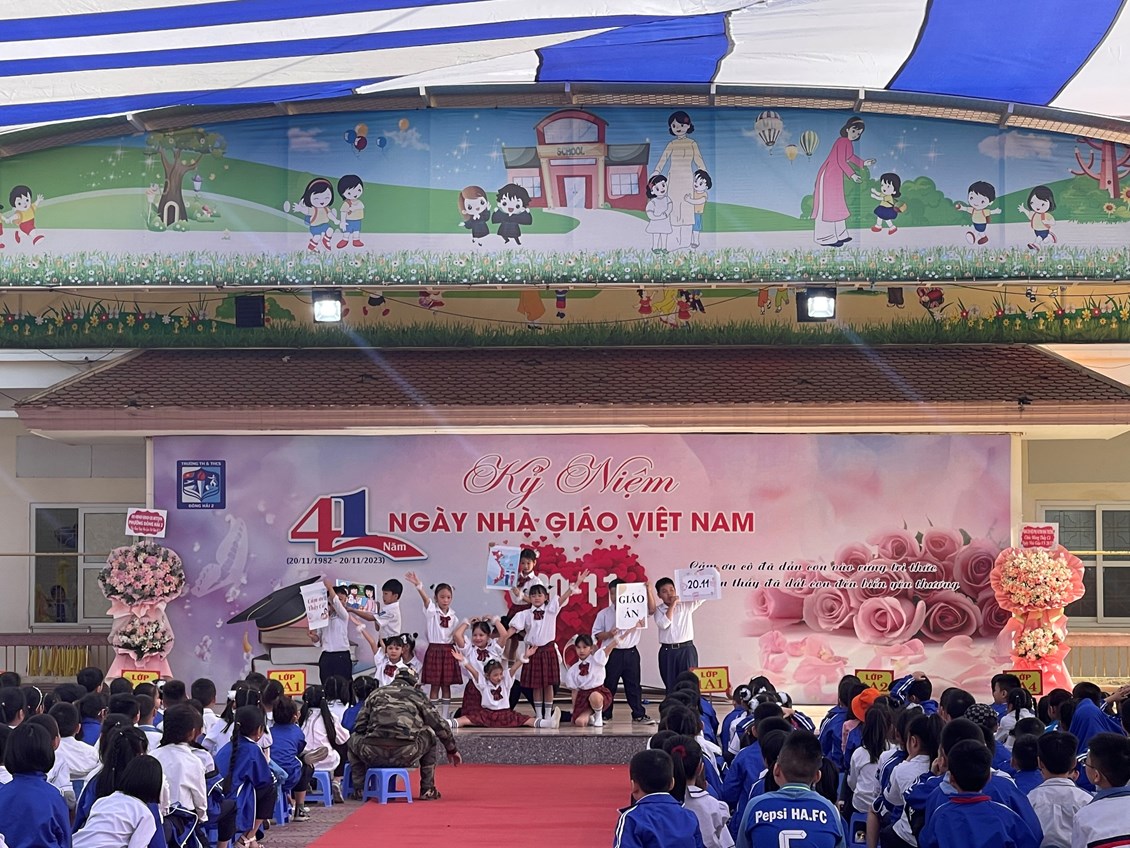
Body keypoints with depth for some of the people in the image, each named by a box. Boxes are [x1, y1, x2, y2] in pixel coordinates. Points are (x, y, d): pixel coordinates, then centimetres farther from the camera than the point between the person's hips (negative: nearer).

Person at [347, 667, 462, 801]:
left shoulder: (376, 694, 24)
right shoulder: (418, 695, 22)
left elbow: (359, 727, 20)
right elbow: (440, 725, 25)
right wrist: (452, 750, 40)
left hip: (372, 755, 1)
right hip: (406, 755, -1)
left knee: (353, 739, 34)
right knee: (429, 735, 30)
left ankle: (359, 789, 23)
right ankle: (427, 790, 26)